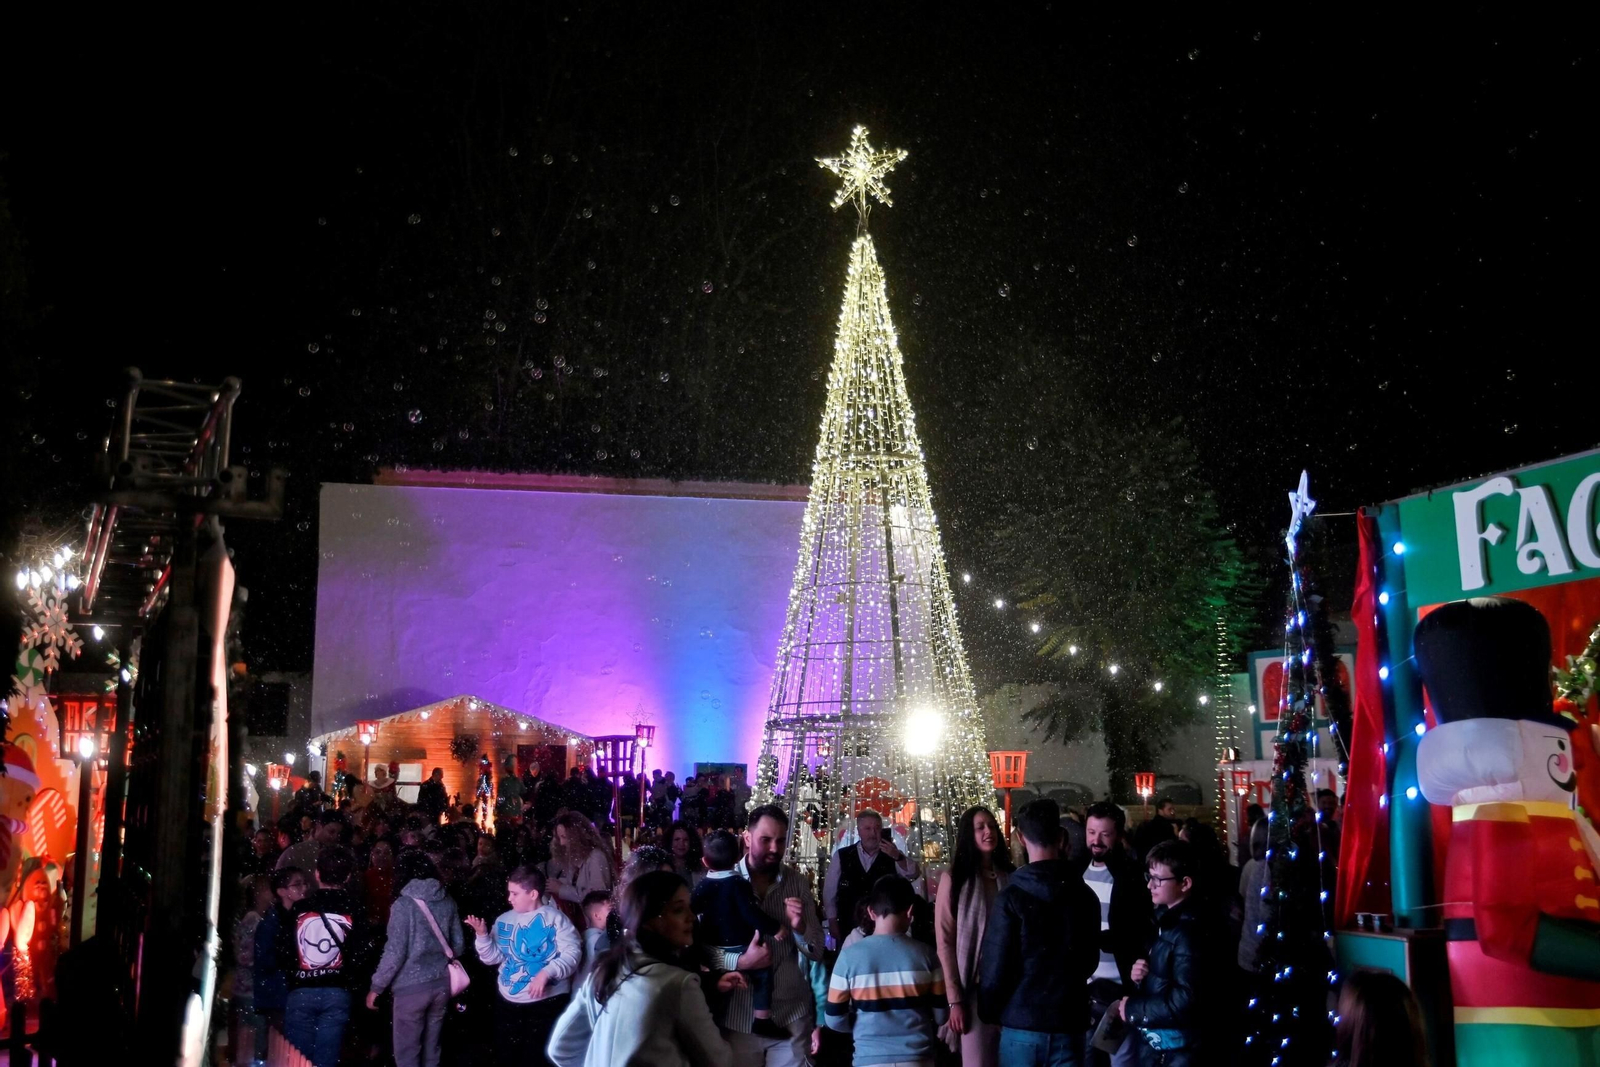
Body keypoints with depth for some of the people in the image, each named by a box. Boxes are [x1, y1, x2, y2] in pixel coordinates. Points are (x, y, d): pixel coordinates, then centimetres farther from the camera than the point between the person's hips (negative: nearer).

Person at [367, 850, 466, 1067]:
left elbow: (395, 952, -14)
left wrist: (376, 987, -5)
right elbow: (458, 945, 9)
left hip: (411, 986, -5)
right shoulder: (448, 903, 4)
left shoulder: (404, 904, -10)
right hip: (441, 984, 5)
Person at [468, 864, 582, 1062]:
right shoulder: (504, 920, 7)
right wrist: (482, 935, -10)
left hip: (547, 1001, -5)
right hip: (508, 1001, 5)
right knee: (505, 1056, 13)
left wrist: (547, 973, -31)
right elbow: (493, 957, 6)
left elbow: (572, 953, -18)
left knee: (537, 1057, 5)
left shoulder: (554, 918, -10)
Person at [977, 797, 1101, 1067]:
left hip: (1021, 1023, -3)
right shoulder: (1085, 895, 2)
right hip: (1069, 1024, 3)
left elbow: (994, 965, -10)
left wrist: (989, 1012, 5)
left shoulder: (1011, 897, -11)